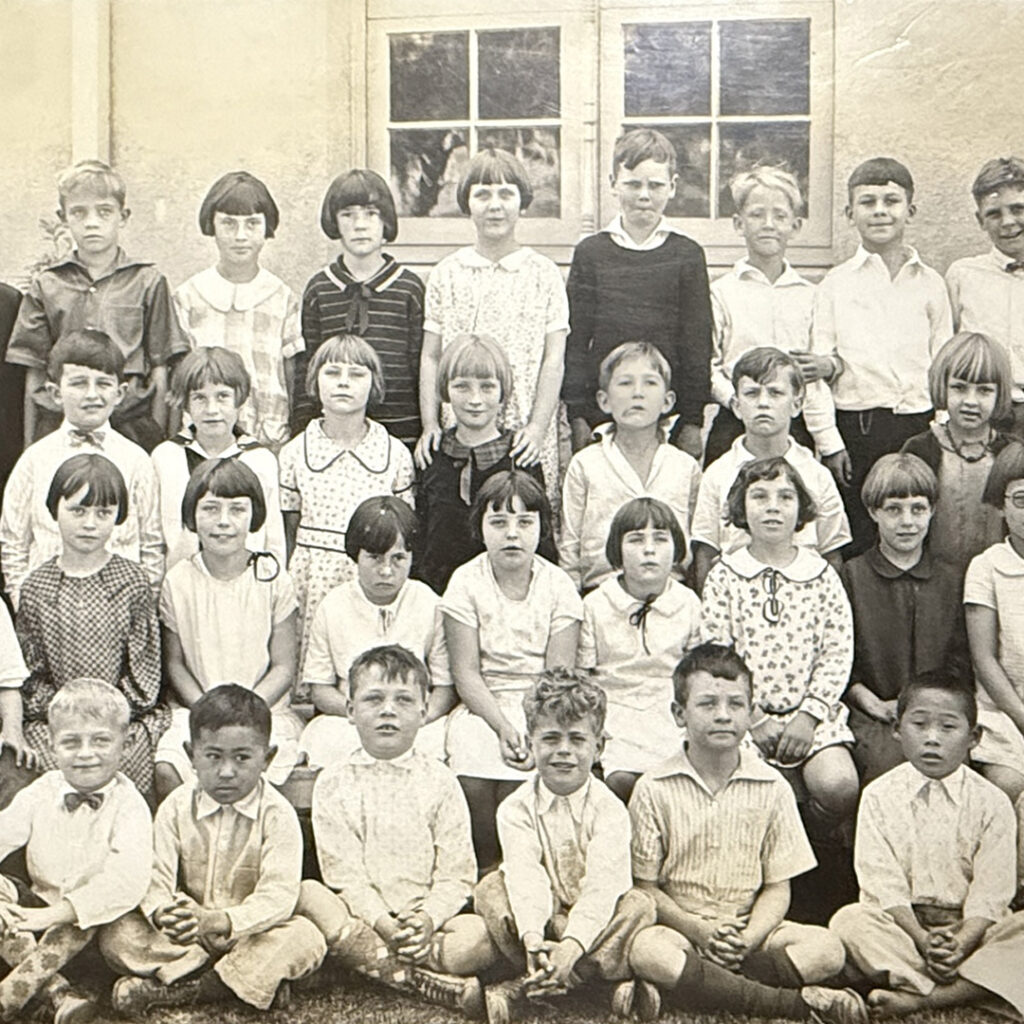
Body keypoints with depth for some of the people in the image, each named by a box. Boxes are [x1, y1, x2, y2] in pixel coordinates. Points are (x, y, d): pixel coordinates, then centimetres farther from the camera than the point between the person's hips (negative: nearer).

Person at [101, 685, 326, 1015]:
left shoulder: (277, 815, -11)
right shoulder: (176, 808, -3)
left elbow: (278, 895, -21)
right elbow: (155, 879, -10)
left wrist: (218, 921, -37)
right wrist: (164, 915, -35)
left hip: (250, 932, -2)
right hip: (187, 934, 2)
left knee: (306, 939, -29)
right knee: (116, 935, -20)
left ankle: (174, 990, -29)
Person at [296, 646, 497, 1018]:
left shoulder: (440, 783, 4)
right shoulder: (334, 783, 3)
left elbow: (457, 875, 0)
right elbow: (343, 872, -5)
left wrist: (427, 918, -19)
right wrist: (382, 922, -20)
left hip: (424, 920, 0)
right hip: (359, 914, 0)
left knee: (485, 933, -26)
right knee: (308, 894, -30)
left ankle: (369, 960, -29)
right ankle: (424, 981, -31)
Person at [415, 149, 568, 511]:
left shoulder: (543, 274, 5)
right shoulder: (446, 274, 10)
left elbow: (554, 359, 1)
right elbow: (431, 357, 9)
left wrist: (537, 428, -10)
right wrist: (429, 425, -1)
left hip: (522, 438, -1)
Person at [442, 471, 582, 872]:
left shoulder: (559, 586, 1)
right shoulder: (466, 582, 0)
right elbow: (466, 672, -5)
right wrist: (502, 727, -20)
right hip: (482, 704, 0)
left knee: (522, 777, -27)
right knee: (472, 777, -26)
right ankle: (487, 865, -4)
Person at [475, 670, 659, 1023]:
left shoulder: (609, 809, -10)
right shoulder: (516, 808, -5)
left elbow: (602, 886, -22)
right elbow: (524, 877, -20)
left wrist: (572, 945, -37)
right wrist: (532, 938, -38)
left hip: (591, 923, -1)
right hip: (539, 919, 2)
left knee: (639, 904, -28)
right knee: (490, 888, -23)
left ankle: (523, 986, -29)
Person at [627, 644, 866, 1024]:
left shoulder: (772, 787, 3)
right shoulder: (653, 789, -2)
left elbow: (777, 889, 4)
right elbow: (644, 886, -2)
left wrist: (748, 940, -14)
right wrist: (702, 931, -16)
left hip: (749, 931, 2)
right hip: (678, 926, -2)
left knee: (826, 949, -22)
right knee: (645, 950, -36)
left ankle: (695, 988, -24)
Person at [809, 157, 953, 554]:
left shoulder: (930, 284, 10)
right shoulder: (836, 282, 6)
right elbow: (818, 361, 4)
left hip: (919, 424, 2)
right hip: (856, 426, -1)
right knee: (856, 544, 1)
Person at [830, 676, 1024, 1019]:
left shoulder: (992, 803, 1)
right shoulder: (879, 796, 1)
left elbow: (990, 891, -6)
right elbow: (884, 884, -7)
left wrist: (962, 943, -23)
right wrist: (922, 939, -21)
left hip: (969, 928, 0)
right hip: (902, 924, 0)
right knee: (848, 920, -28)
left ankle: (919, 998, -35)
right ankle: (963, 993, -32)